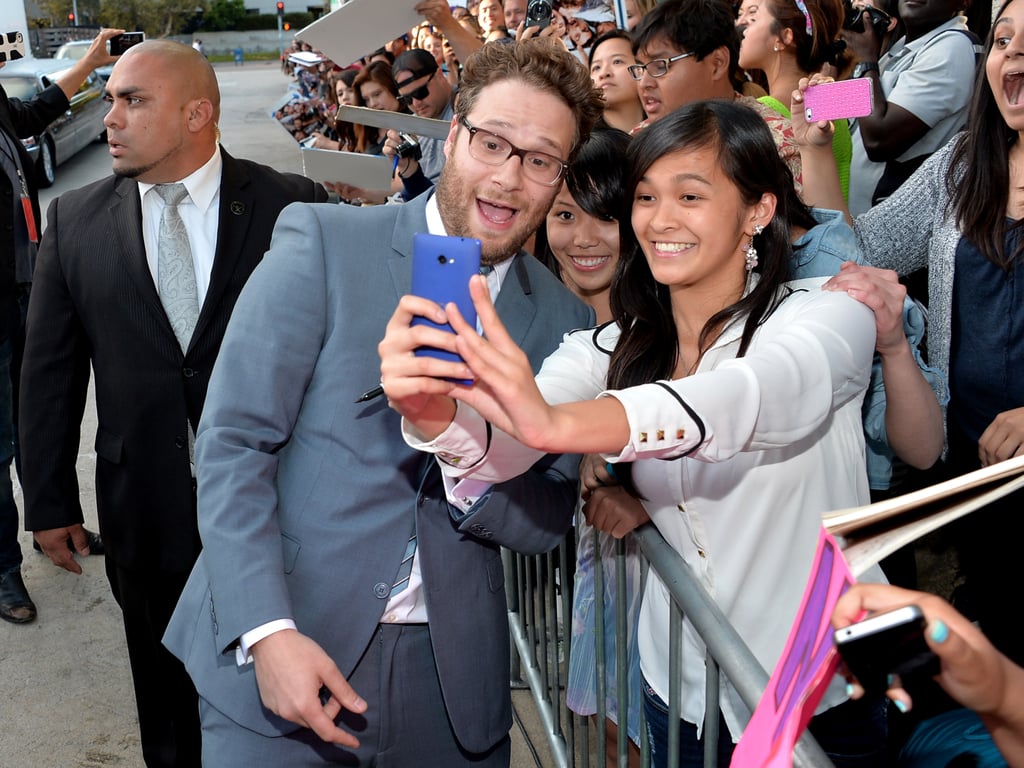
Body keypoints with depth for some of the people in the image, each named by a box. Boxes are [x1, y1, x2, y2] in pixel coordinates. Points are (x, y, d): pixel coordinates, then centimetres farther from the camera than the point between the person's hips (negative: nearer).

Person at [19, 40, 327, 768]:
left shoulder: (292, 205, -8)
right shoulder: (75, 218, 0)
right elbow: (51, 371, 3)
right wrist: (49, 501, 4)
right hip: (146, 508, 2)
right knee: (168, 698, 19)